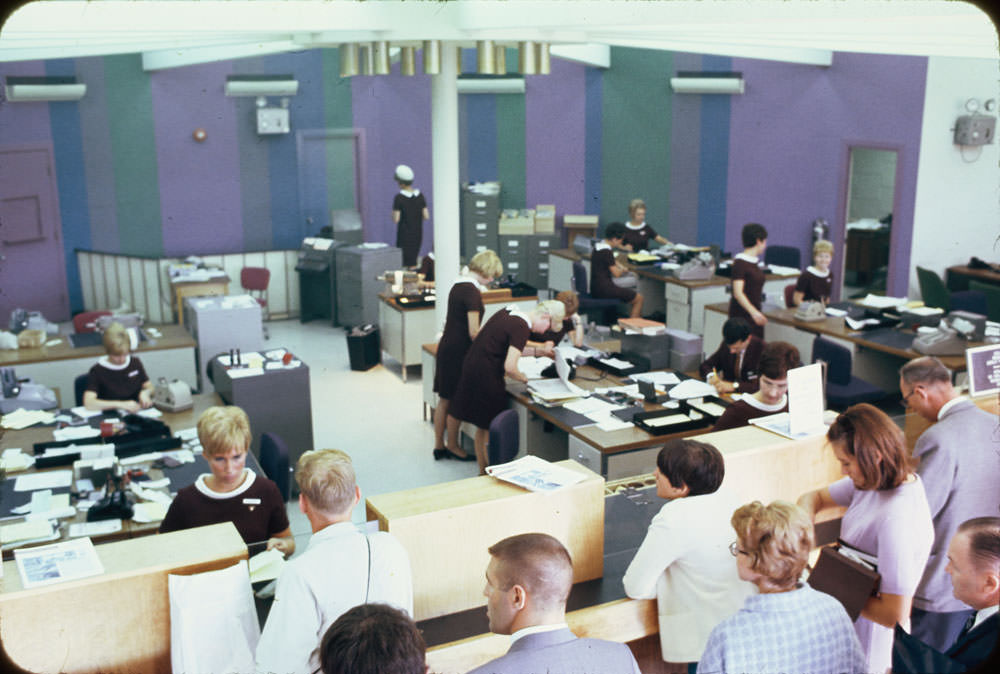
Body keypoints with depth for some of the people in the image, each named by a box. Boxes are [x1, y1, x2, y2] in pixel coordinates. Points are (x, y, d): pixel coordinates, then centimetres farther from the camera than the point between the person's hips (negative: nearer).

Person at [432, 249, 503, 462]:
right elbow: (473, 332, -19)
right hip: (458, 353, -9)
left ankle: (439, 445, 22)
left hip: (446, 348, 9)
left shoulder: (458, 285, 11)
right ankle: (452, 446, 14)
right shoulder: (472, 292, -18)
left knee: (444, 400, 14)